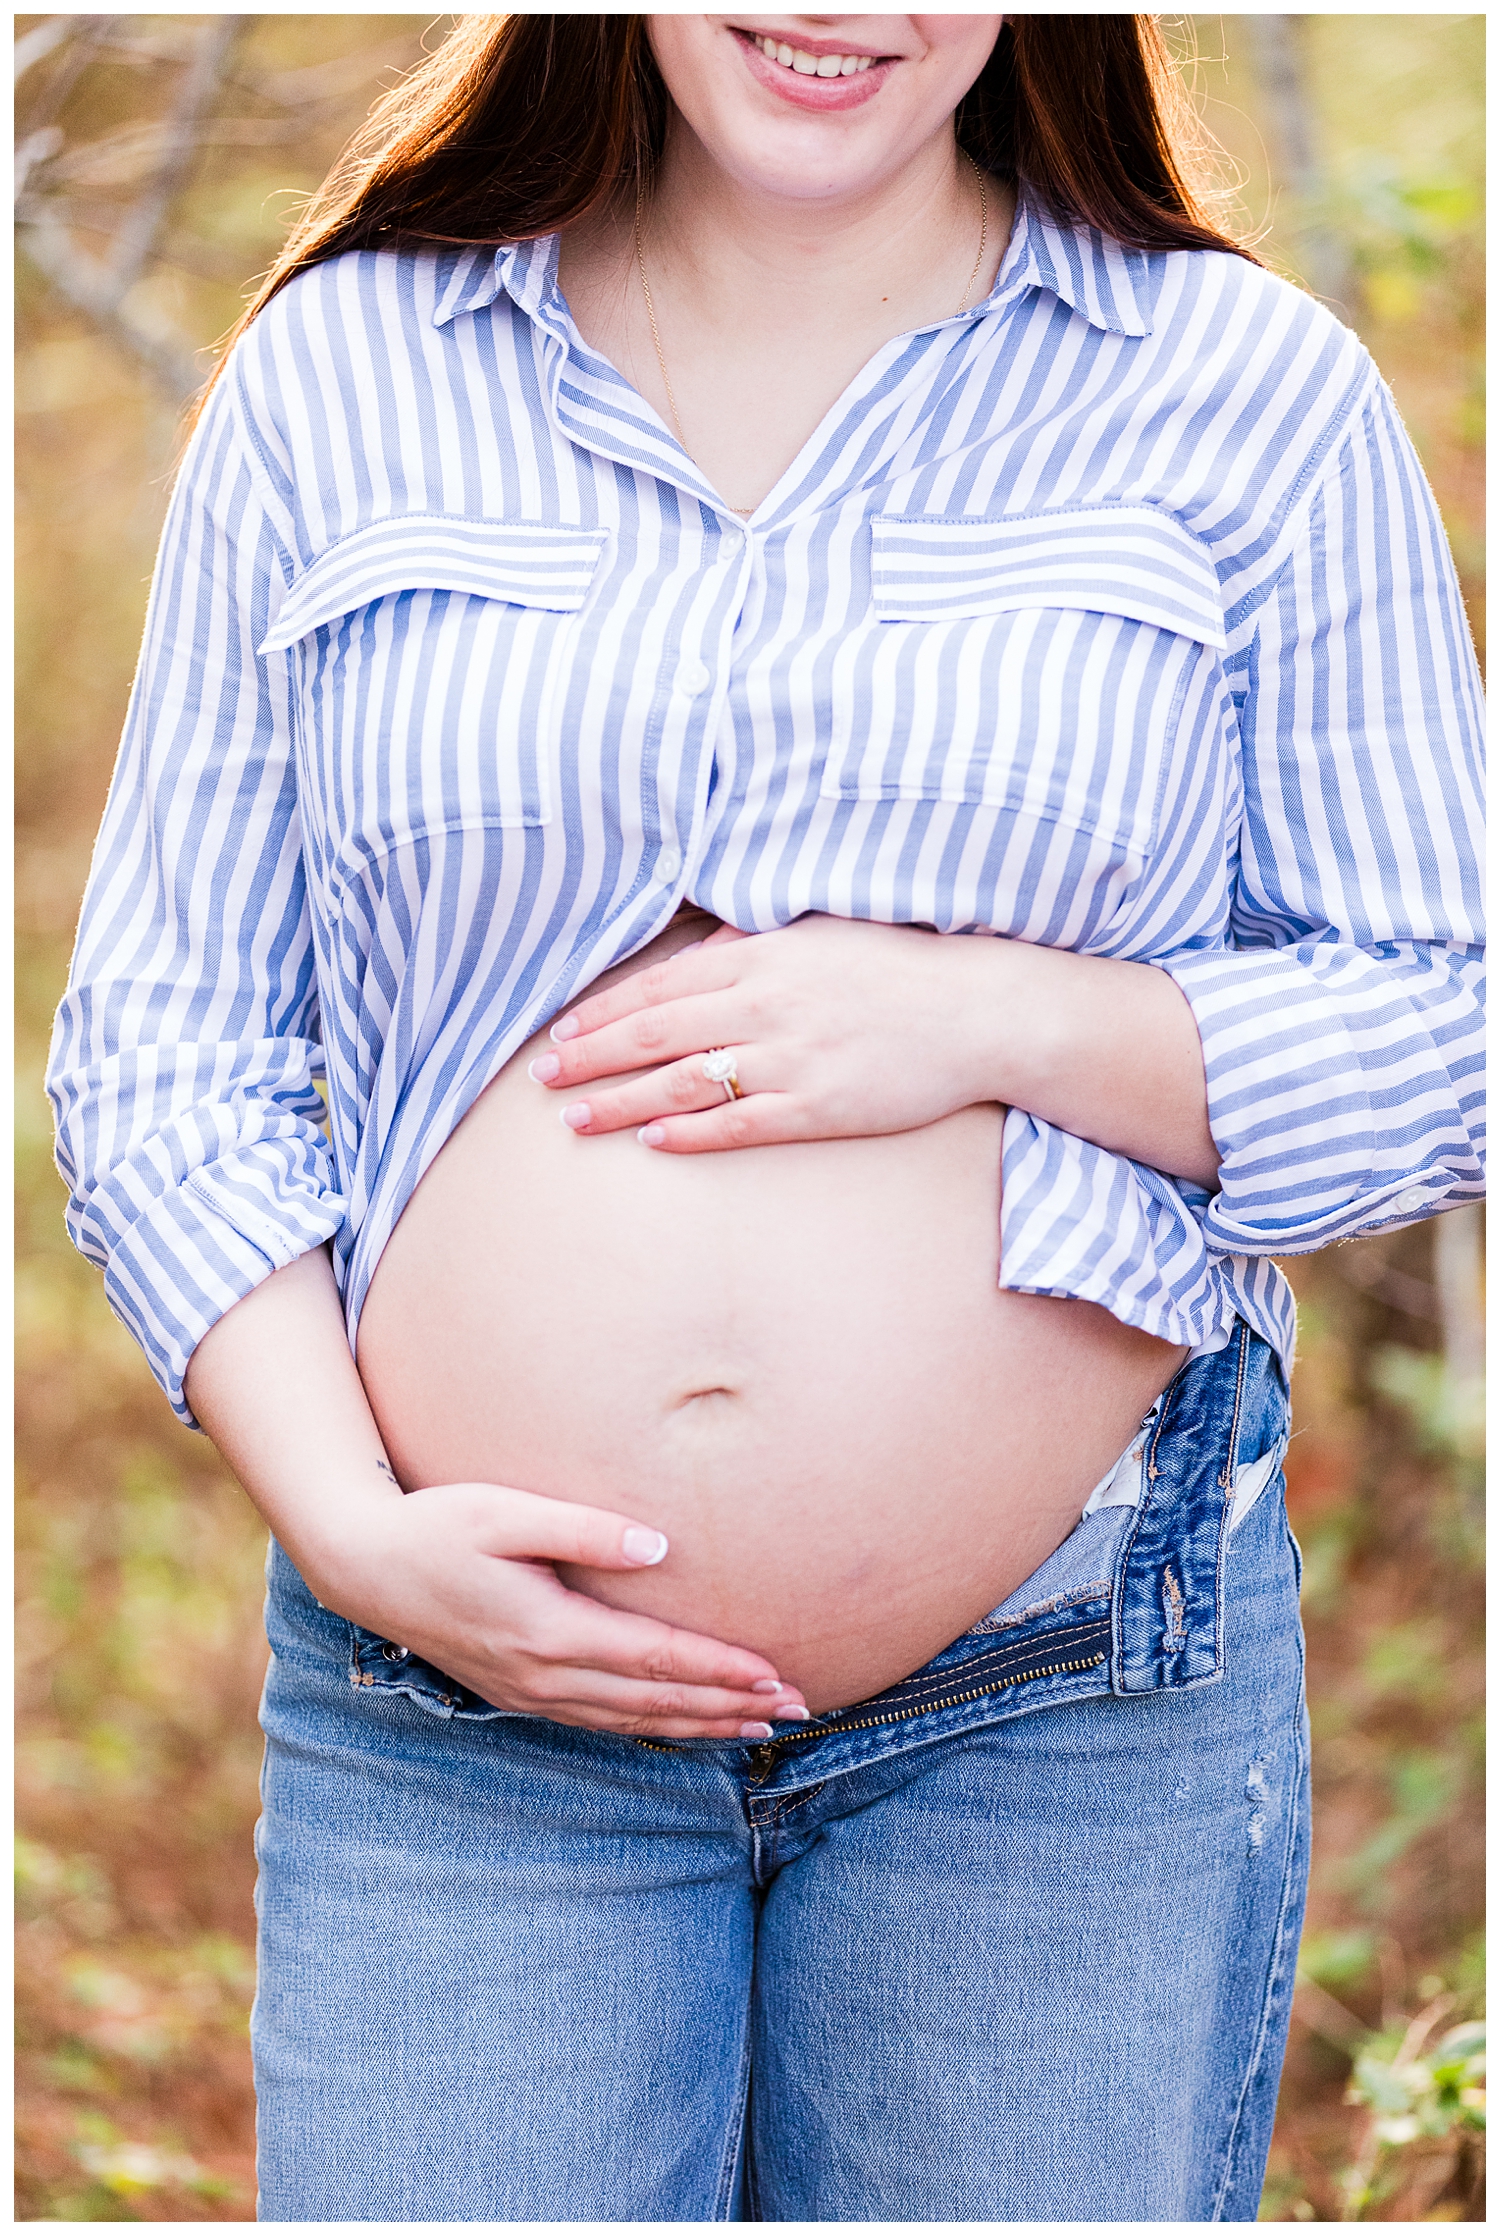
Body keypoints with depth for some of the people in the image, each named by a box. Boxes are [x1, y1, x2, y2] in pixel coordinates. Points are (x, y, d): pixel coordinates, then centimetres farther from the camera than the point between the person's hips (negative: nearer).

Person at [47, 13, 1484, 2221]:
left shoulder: (1248, 388, 3)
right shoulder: (342, 368, 5)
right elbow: (159, 1055, 6)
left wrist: (1001, 1021, -14)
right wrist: (354, 1531, -8)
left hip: (1078, 1714, 0)